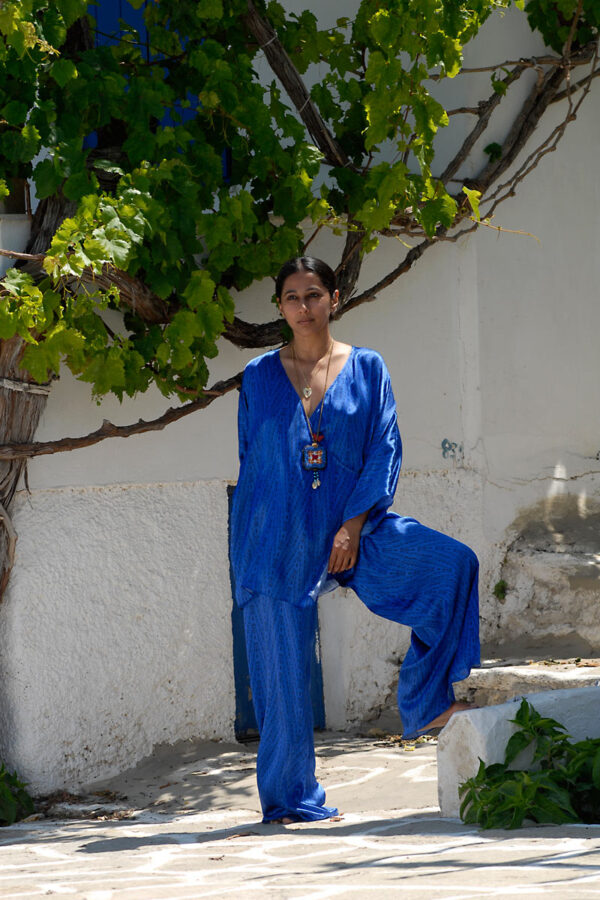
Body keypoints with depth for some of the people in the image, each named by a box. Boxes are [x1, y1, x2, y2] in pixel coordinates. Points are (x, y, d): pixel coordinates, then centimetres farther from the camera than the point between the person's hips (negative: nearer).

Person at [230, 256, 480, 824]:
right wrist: (248, 548, 4)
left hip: (351, 527, 1)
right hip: (279, 537, 0)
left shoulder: (366, 368, 6)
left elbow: (384, 452, 1)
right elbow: (250, 461, 10)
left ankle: (425, 703, -13)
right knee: (283, 670, -3)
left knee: (453, 563, -21)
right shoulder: (260, 377, 7)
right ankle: (290, 799, 7)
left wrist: (354, 524, -12)